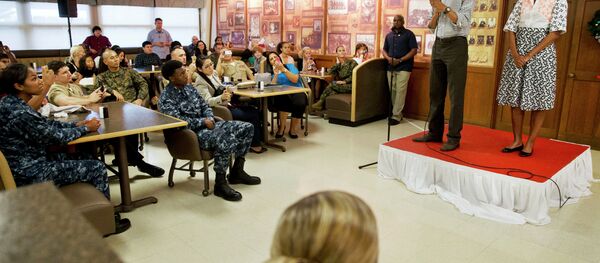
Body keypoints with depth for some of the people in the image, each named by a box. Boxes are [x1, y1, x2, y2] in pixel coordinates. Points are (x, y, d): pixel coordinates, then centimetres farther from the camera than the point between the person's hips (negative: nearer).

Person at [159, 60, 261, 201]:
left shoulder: (189, 87, 13)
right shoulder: (166, 98, -11)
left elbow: (205, 106, 17)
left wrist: (210, 118, -4)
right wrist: (203, 122, -16)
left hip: (207, 125, 9)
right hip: (191, 133, -9)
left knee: (246, 127, 0)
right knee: (228, 139, -35)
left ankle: (237, 171, 9)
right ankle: (220, 184, -21)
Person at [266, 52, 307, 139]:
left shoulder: (290, 66, 12)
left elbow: (295, 80, -5)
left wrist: (283, 69, -10)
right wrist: (276, 74, -11)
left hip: (297, 92, 0)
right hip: (282, 95, 0)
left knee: (300, 103, -34)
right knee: (283, 100, -37)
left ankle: (293, 129, -12)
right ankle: (281, 127, -16)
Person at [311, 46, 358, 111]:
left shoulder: (352, 62, 1)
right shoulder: (338, 64, 18)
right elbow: (330, 72, 5)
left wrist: (344, 81, -17)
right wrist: (337, 63, -2)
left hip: (350, 85, -5)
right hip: (341, 85, 5)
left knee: (332, 84, -25)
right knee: (332, 92, -28)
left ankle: (321, 102, -15)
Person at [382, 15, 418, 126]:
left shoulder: (409, 34, 2)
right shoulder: (389, 35, 17)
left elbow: (414, 50, -4)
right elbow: (384, 50, 19)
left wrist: (400, 60, -14)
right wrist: (388, 58, -4)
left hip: (404, 67, -5)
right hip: (390, 67, 5)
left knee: (400, 91, -10)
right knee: (392, 91, 4)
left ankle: (396, 116, -10)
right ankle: (398, 113, 15)